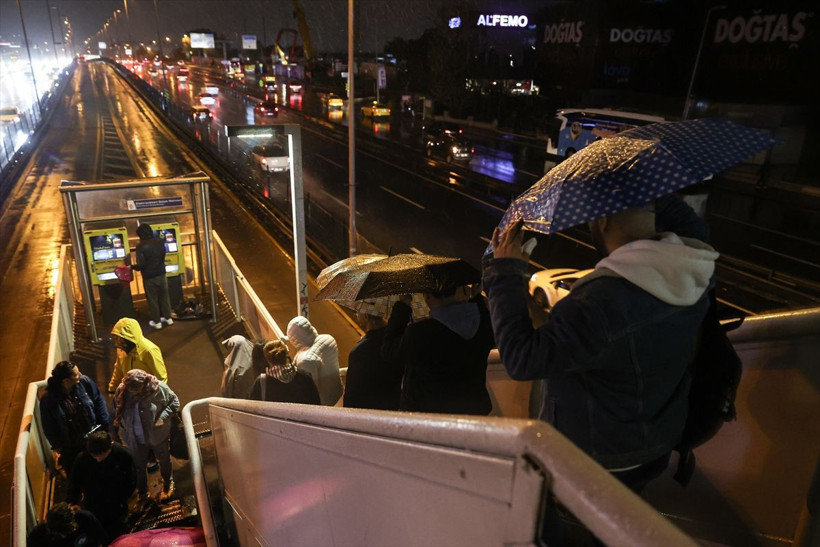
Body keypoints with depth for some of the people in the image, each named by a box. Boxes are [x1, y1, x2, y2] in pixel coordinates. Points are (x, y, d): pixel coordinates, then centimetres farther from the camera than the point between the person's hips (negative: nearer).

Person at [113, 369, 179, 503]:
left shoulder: (158, 388, -27)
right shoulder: (121, 390, -19)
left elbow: (174, 402, -13)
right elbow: (116, 410, 0)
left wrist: (163, 417, -23)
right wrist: (121, 426, -5)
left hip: (157, 435, -2)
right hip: (136, 438, 2)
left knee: (164, 460, 22)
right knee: (139, 466, 20)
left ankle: (167, 484, 50)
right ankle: (142, 492, 46)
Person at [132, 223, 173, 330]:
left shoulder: (141, 247, -18)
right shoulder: (160, 242, -3)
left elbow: (141, 265, -18)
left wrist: (132, 267, -2)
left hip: (149, 277, -4)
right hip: (161, 274, 4)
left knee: (152, 299, 9)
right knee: (164, 296, 17)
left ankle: (157, 322, 17)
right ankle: (168, 318, 26)